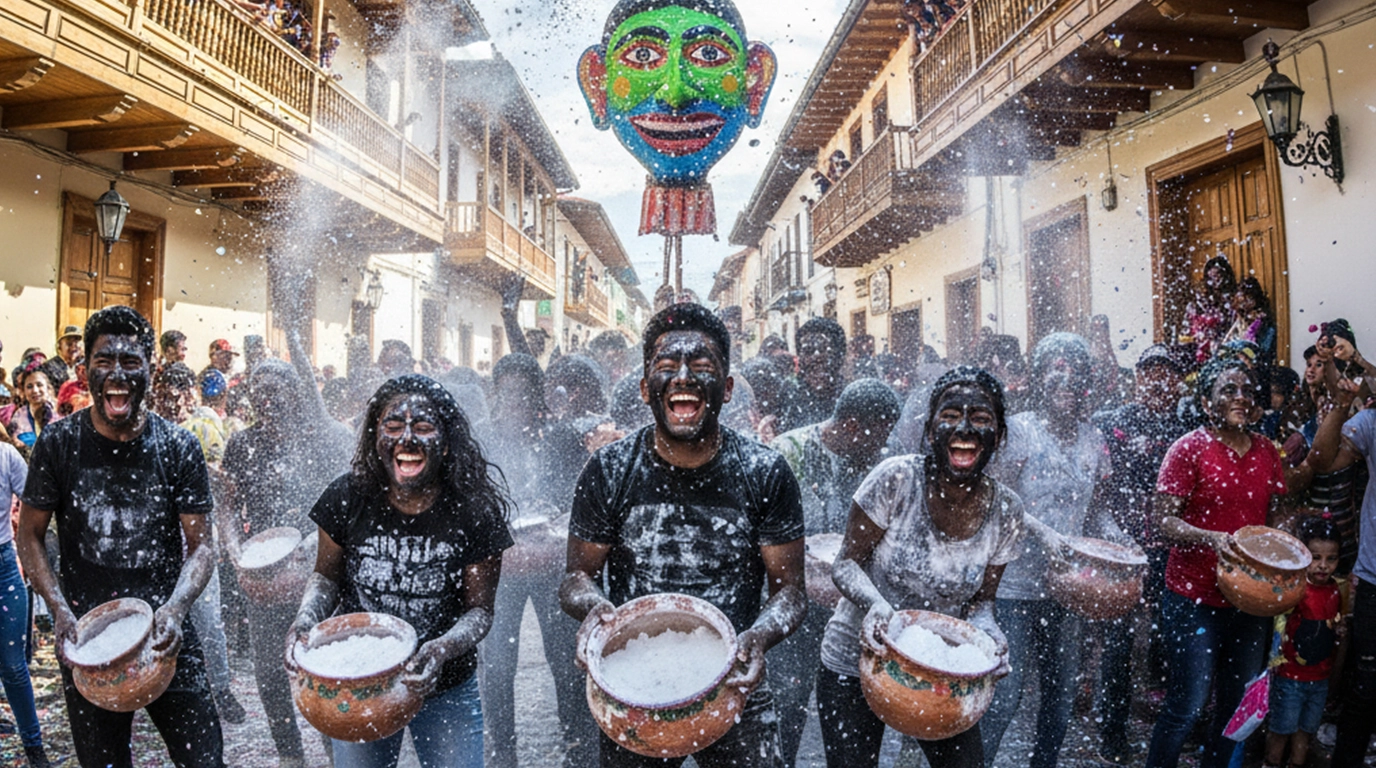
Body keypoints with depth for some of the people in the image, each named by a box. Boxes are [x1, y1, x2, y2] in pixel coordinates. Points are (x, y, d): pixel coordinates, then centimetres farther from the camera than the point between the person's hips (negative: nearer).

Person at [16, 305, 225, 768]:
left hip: (166, 634, -1)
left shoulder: (179, 447, -5)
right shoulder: (58, 444, -3)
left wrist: (175, 609, -19)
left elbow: (201, 545, -3)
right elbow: (29, 535, 4)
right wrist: (60, 610, -9)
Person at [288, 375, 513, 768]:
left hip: (446, 689, -1)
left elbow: (479, 609, -9)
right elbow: (327, 576, 4)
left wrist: (444, 647, -29)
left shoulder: (473, 511, -16)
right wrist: (307, 618, -16)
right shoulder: (348, 497, -11)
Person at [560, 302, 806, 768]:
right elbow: (577, 577, 1)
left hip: (735, 692, 0)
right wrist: (594, 605, -21)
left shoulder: (765, 475, -7)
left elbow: (789, 591, -2)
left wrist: (759, 636, -22)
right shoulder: (609, 471, -7)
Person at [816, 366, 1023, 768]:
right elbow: (846, 564, -13)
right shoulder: (896, 478, -20)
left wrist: (986, 627, -19)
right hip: (856, 664, -3)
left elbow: (980, 600, 3)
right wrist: (875, 603, -32)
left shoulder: (1005, 511, -9)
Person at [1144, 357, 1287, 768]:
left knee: (1239, 706, 15)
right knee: (1187, 706, -2)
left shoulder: (1266, 451, 9)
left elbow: (1275, 514, 20)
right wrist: (1213, 539, -28)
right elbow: (1163, 519, -13)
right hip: (1195, 599, -6)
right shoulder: (1190, 449, -8)